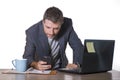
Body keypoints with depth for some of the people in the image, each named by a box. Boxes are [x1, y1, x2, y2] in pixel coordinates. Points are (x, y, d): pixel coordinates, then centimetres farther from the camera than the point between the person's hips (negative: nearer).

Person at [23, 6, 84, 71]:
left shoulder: (67, 24, -18)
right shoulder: (32, 32, -23)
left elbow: (77, 46, -7)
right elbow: (27, 57, -19)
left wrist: (76, 64, -22)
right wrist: (35, 65, -40)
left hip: (61, 69, 1)